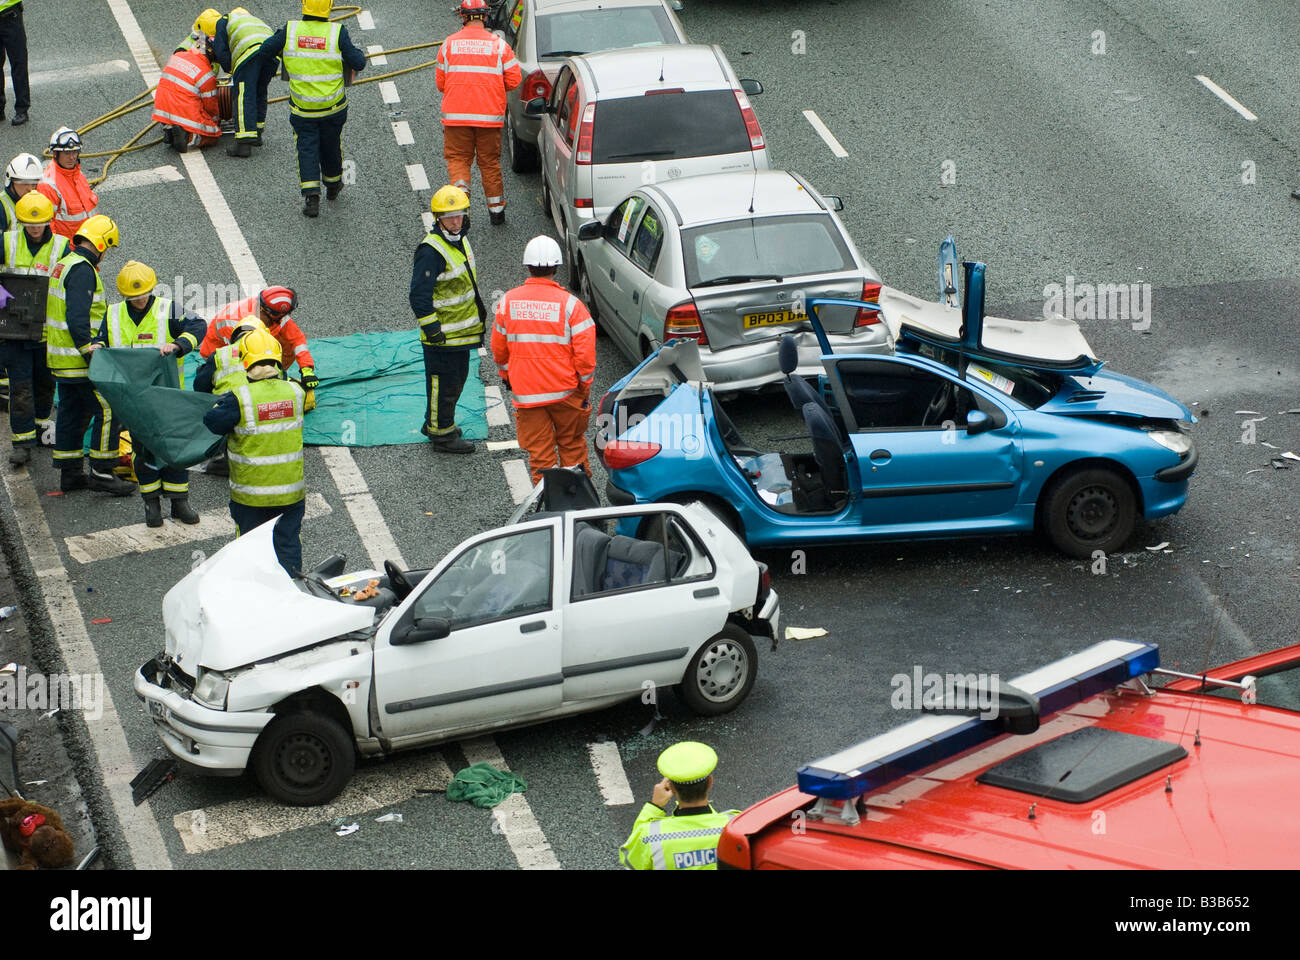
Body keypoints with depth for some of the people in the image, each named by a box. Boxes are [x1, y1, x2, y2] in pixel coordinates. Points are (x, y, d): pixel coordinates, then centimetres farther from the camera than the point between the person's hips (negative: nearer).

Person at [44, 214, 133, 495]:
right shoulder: (82, 270, -18)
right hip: (78, 358, -10)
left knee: (71, 412, 16)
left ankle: (69, 472, 22)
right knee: (107, 409, -6)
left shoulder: (64, 264, 14)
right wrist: (91, 353, -24)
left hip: (59, 356, 10)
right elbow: (77, 319, -26)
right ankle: (101, 472, -5)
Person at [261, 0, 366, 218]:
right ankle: (332, 186, 42)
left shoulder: (290, 30, -12)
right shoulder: (337, 32, -15)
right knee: (331, 146, 21)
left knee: (307, 149, 8)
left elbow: (266, 50, 0)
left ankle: (311, 197, -5)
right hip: (333, 107, 0)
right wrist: (356, 51, 10)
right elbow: (358, 64, -13)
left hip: (302, 108, 0)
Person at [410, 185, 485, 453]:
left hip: (462, 329, 10)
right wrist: (432, 328, -23)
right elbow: (419, 295, -23)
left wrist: (479, 311, 27)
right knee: (444, 383, 1)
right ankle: (442, 434, 14)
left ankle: (435, 423, 37)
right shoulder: (431, 250, -23)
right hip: (442, 333, -10)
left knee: (458, 378, 21)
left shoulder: (460, 241, 7)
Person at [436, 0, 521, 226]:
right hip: (490, 114, 1)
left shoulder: (449, 44, 2)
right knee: (490, 161, 12)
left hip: (456, 114, -1)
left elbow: (440, 82, 7)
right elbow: (514, 79, 0)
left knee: (457, 158, 9)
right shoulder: (498, 44, 0)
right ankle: (496, 208, 17)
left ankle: (460, 189, -18)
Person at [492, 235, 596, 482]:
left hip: (526, 391, 1)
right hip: (565, 389, -1)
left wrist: (505, 374, 26)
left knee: (539, 450, 9)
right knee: (572, 443, 17)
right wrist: (585, 386, 1)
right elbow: (584, 351, -12)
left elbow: (499, 347, 8)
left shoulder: (508, 301, -3)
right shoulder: (570, 304, -12)